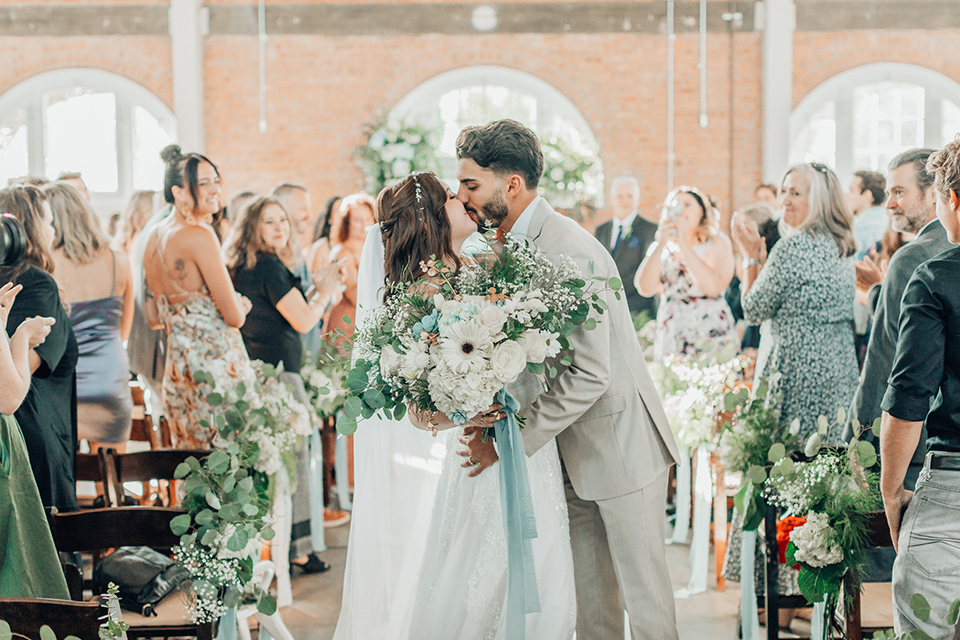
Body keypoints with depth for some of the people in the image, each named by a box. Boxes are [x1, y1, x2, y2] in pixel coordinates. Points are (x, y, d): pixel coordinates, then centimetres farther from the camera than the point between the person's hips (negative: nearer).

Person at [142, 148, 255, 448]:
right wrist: (241, 306, 6)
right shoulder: (200, 236, -15)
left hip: (176, 364, 9)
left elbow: (153, 318, 16)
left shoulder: (154, 237, 9)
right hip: (216, 364, -9)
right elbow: (235, 317, -15)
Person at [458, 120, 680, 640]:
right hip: (576, 456, 9)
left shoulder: (570, 253, -24)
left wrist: (512, 437, -24)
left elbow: (590, 374, -27)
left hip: (620, 445, -9)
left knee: (643, 590, 3)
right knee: (590, 596, 14)